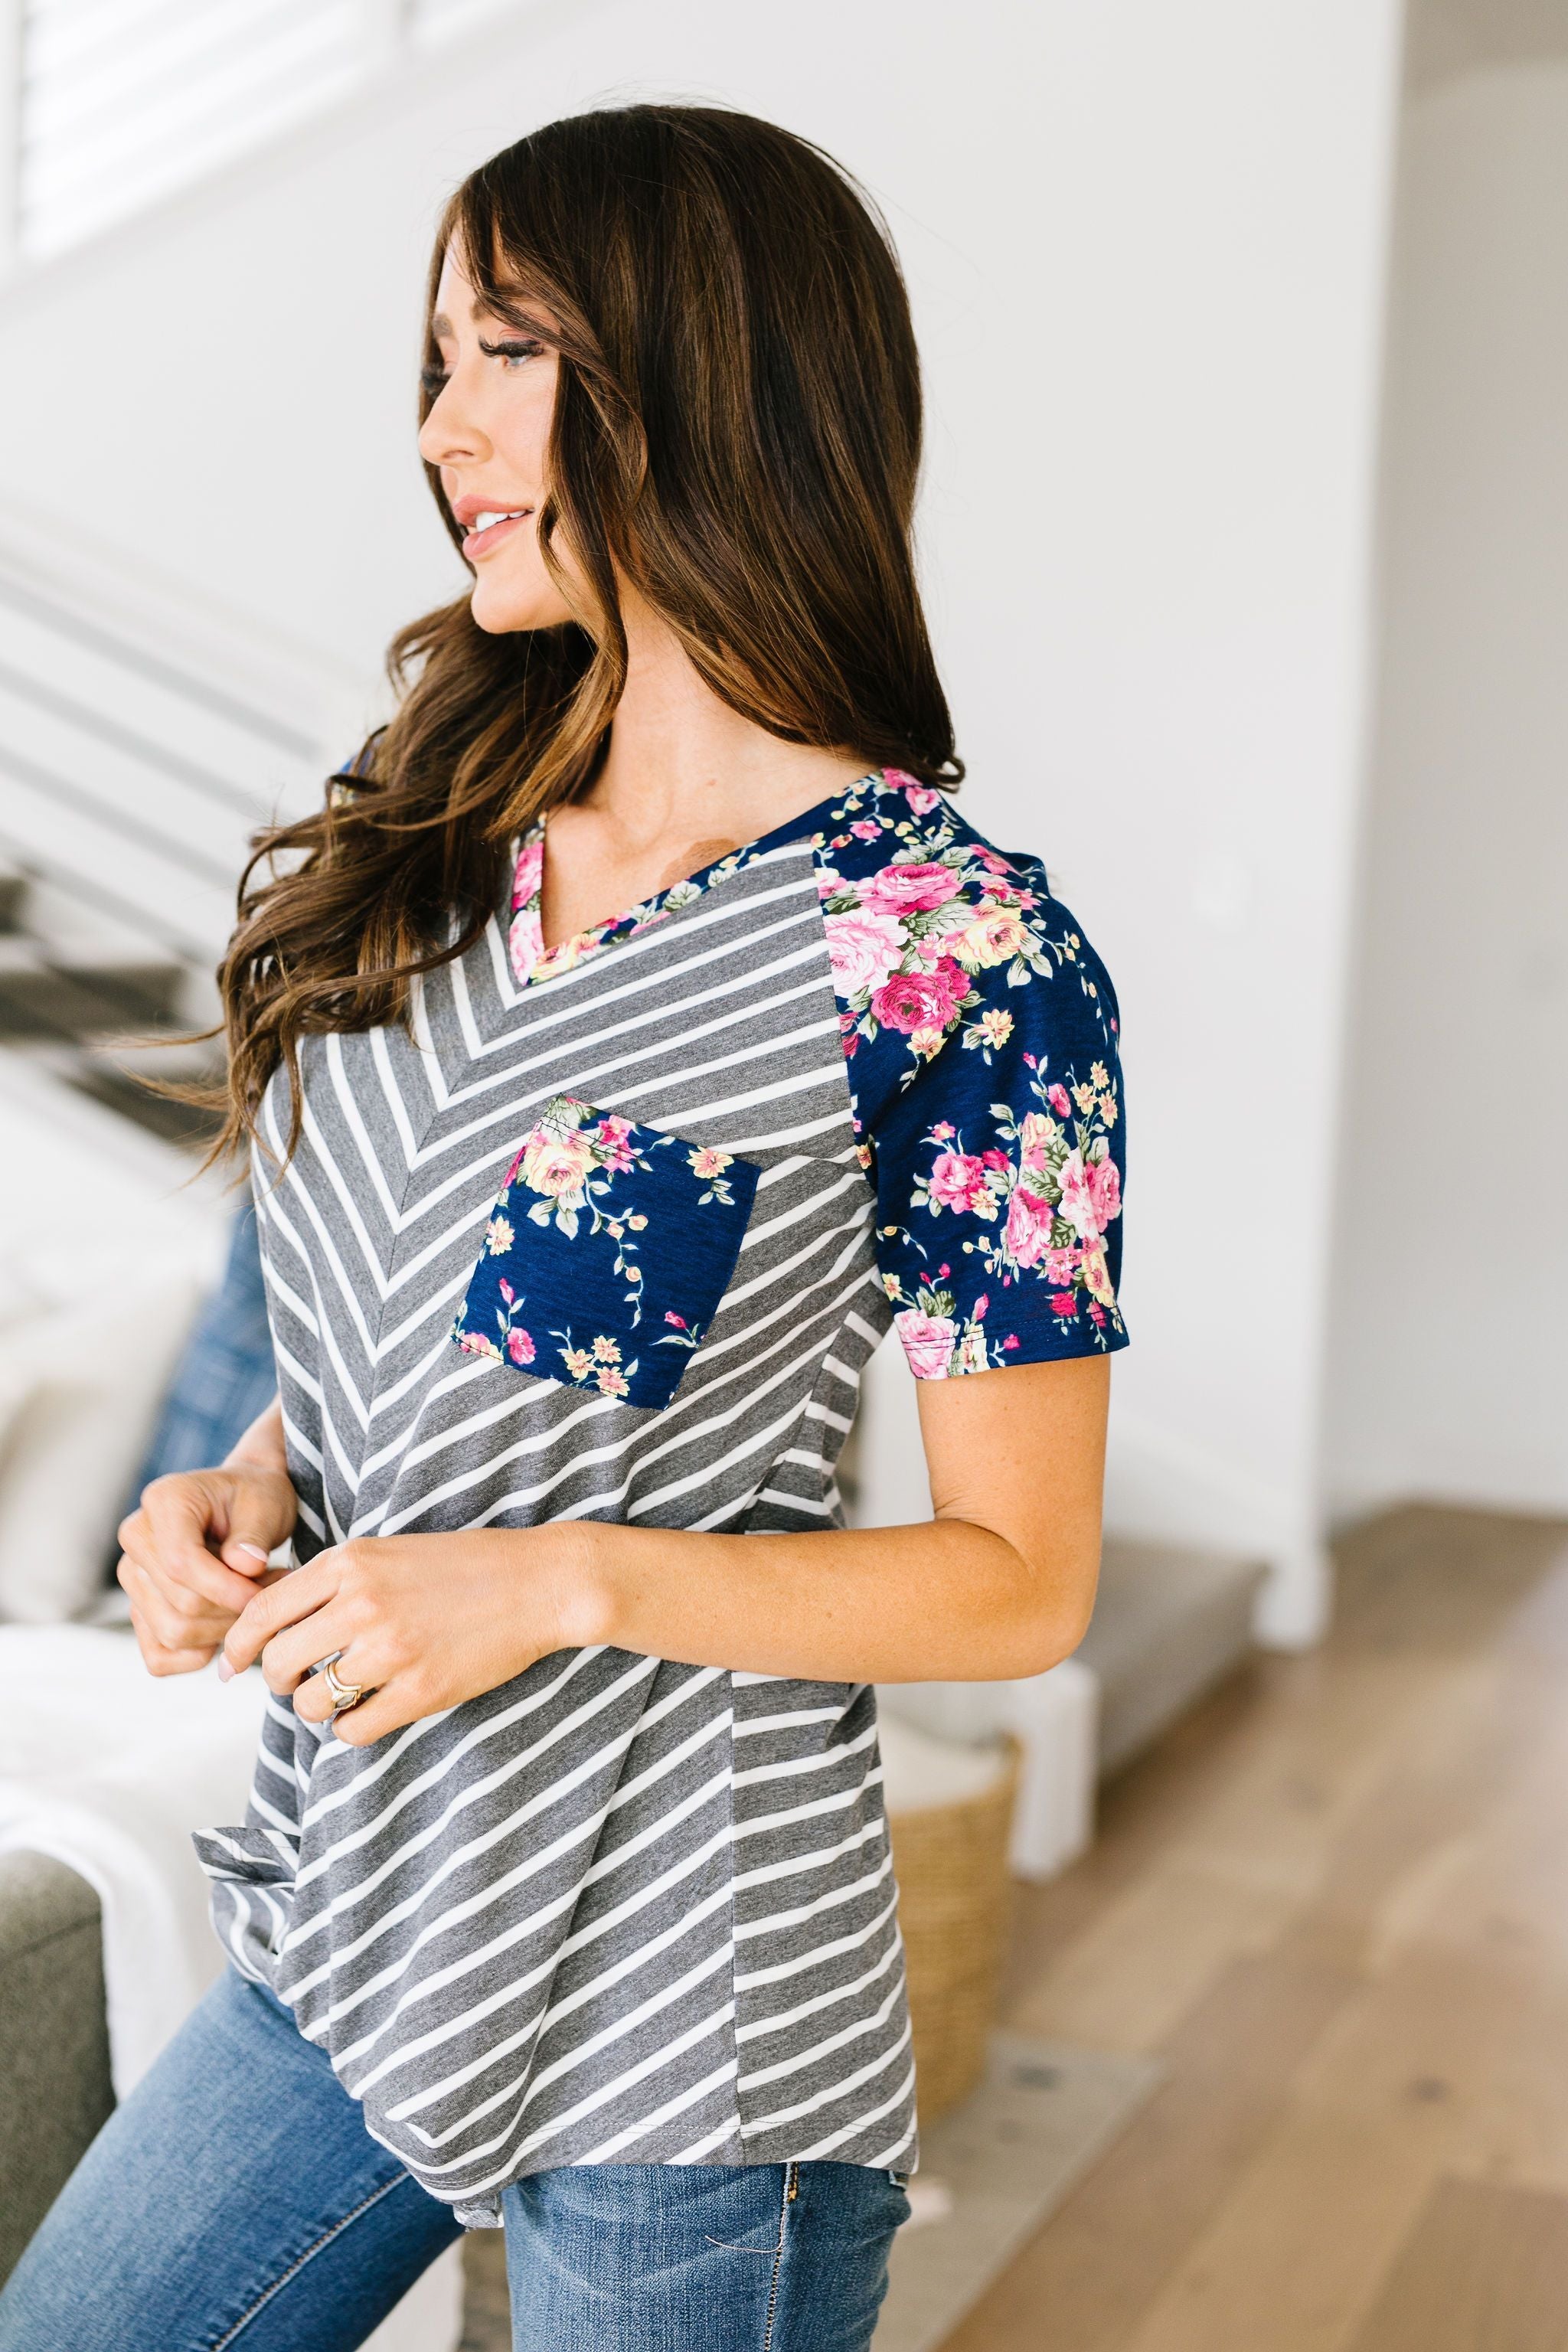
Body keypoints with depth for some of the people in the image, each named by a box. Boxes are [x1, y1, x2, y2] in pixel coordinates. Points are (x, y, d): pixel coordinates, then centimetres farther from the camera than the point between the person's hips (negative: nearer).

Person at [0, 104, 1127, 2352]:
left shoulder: (953, 948, -17)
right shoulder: (425, 838, 3)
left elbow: (1021, 1577, -13)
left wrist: (563, 1583, -22)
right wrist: (253, 1483, -5)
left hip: (681, 2026, -6)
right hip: (346, 1946, 7)